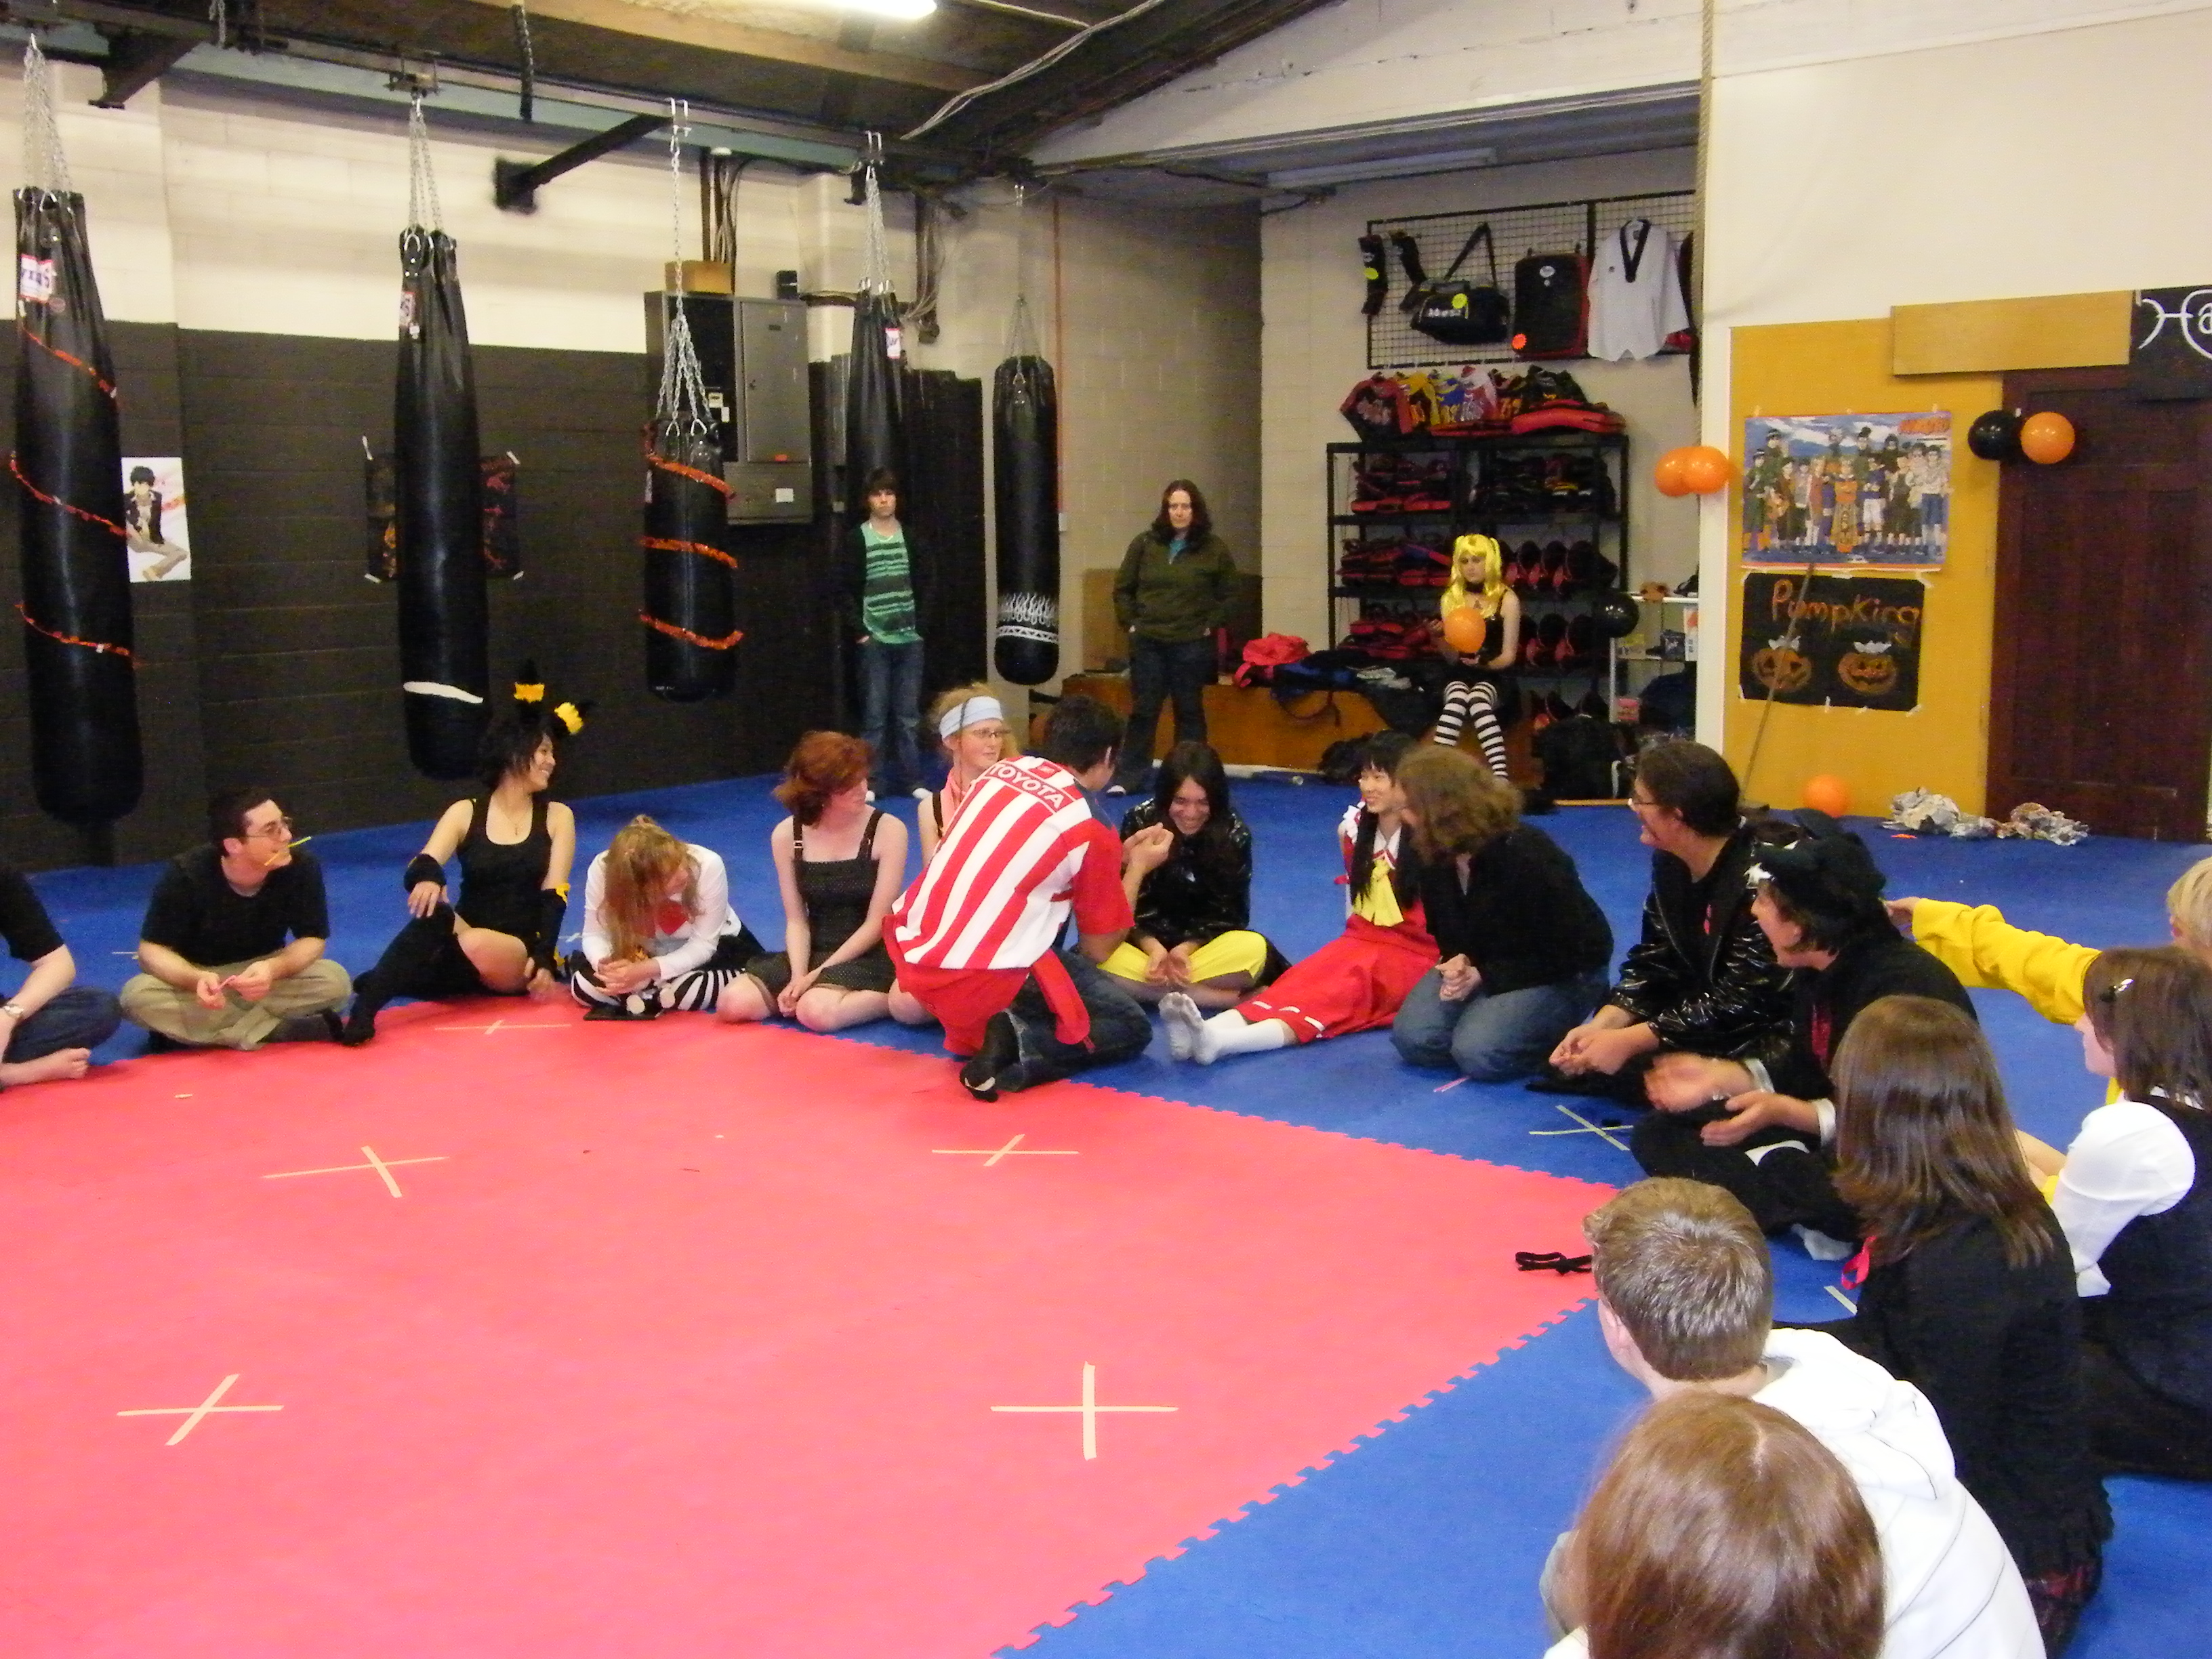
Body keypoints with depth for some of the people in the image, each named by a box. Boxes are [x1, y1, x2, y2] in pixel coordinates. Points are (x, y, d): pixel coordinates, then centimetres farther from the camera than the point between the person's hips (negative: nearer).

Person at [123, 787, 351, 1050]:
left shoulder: (302, 868, -20)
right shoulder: (186, 875, -23)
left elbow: (312, 939, -13)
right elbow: (152, 949, -18)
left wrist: (273, 969, -36)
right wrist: (197, 979, -41)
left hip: (264, 975, 1)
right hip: (195, 979, -1)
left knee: (334, 981, -27)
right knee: (138, 994, -33)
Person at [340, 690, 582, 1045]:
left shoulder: (557, 817, 6)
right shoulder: (466, 813, 6)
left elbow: (554, 895, -3)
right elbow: (419, 869, -8)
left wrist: (543, 959, -19)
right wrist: (428, 877, -34)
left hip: (521, 955, -1)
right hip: (466, 943, 1)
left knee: (477, 946, -36)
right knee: (431, 911, -33)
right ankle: (366, 1004, -39)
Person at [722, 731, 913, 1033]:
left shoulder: (887, 830, -10)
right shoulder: (787, 835, 1)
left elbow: (876, 923, -11)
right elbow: (797, 920, 1)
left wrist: (818, 975, -14)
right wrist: (799, 977, -16)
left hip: (869, 956, -5)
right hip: (814, 952, 5)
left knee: (816, 1013, -33)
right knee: (734, 1003, -17)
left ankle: (895, 998, -12)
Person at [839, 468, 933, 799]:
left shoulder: (912, 538, 6)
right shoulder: (857, 539, -2)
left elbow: (927, 583, 11)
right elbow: (845, 592, -2)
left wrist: (919, 622, 1)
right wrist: (860, 631, -7)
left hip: (909, 640, 2)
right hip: (875, 641, -2)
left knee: (908, 715, 6)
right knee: (875, 715, -1)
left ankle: (911, 780, 13)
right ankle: (871, 782, 5)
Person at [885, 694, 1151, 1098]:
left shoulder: (1004, 770, 11)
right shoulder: (1092, 834, -3)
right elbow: (1096, 950, 8)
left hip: (910, 950, 6)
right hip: (984, 982, -6)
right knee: (1131, 1028, 11)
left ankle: (978, 1028, 10)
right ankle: (1015, 1046, -12)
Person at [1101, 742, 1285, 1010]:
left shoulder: (1234, 834, -8)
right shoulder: (1139, 822, -10)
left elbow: (1227, 913, -6)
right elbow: (1124, 902, -9)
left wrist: (1185, 949, -23)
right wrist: (1154, 948, -26)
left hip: (1204, 942, 0)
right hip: (1144, 941, 0)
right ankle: (1237, 999, -30)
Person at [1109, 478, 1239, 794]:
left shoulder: (1214, 549, 0)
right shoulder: (1145, 545, 4)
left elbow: (1229, 595, 6)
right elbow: (1123, 589, 10)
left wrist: (1211, 626, -2)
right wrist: (1130, 623, 2)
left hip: (1192, 645, -1)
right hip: (1147, 643, 1)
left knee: (1189, 711, 6)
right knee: (1142, 709, 3)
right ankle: (1129, 776, 7)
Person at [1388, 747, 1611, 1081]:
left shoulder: (1528, 858, -28)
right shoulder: (1433, 855, -8)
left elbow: (1564, 954, -21)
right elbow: (1444, 929, 7)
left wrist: (1483, 977, -26)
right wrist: (1458, 963, -17)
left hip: (1560, 974, -6)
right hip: (1478, 961, 7)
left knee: (1479, 1052, -28)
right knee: (1412, 1038, -14)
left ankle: (1561, 1040, 1)